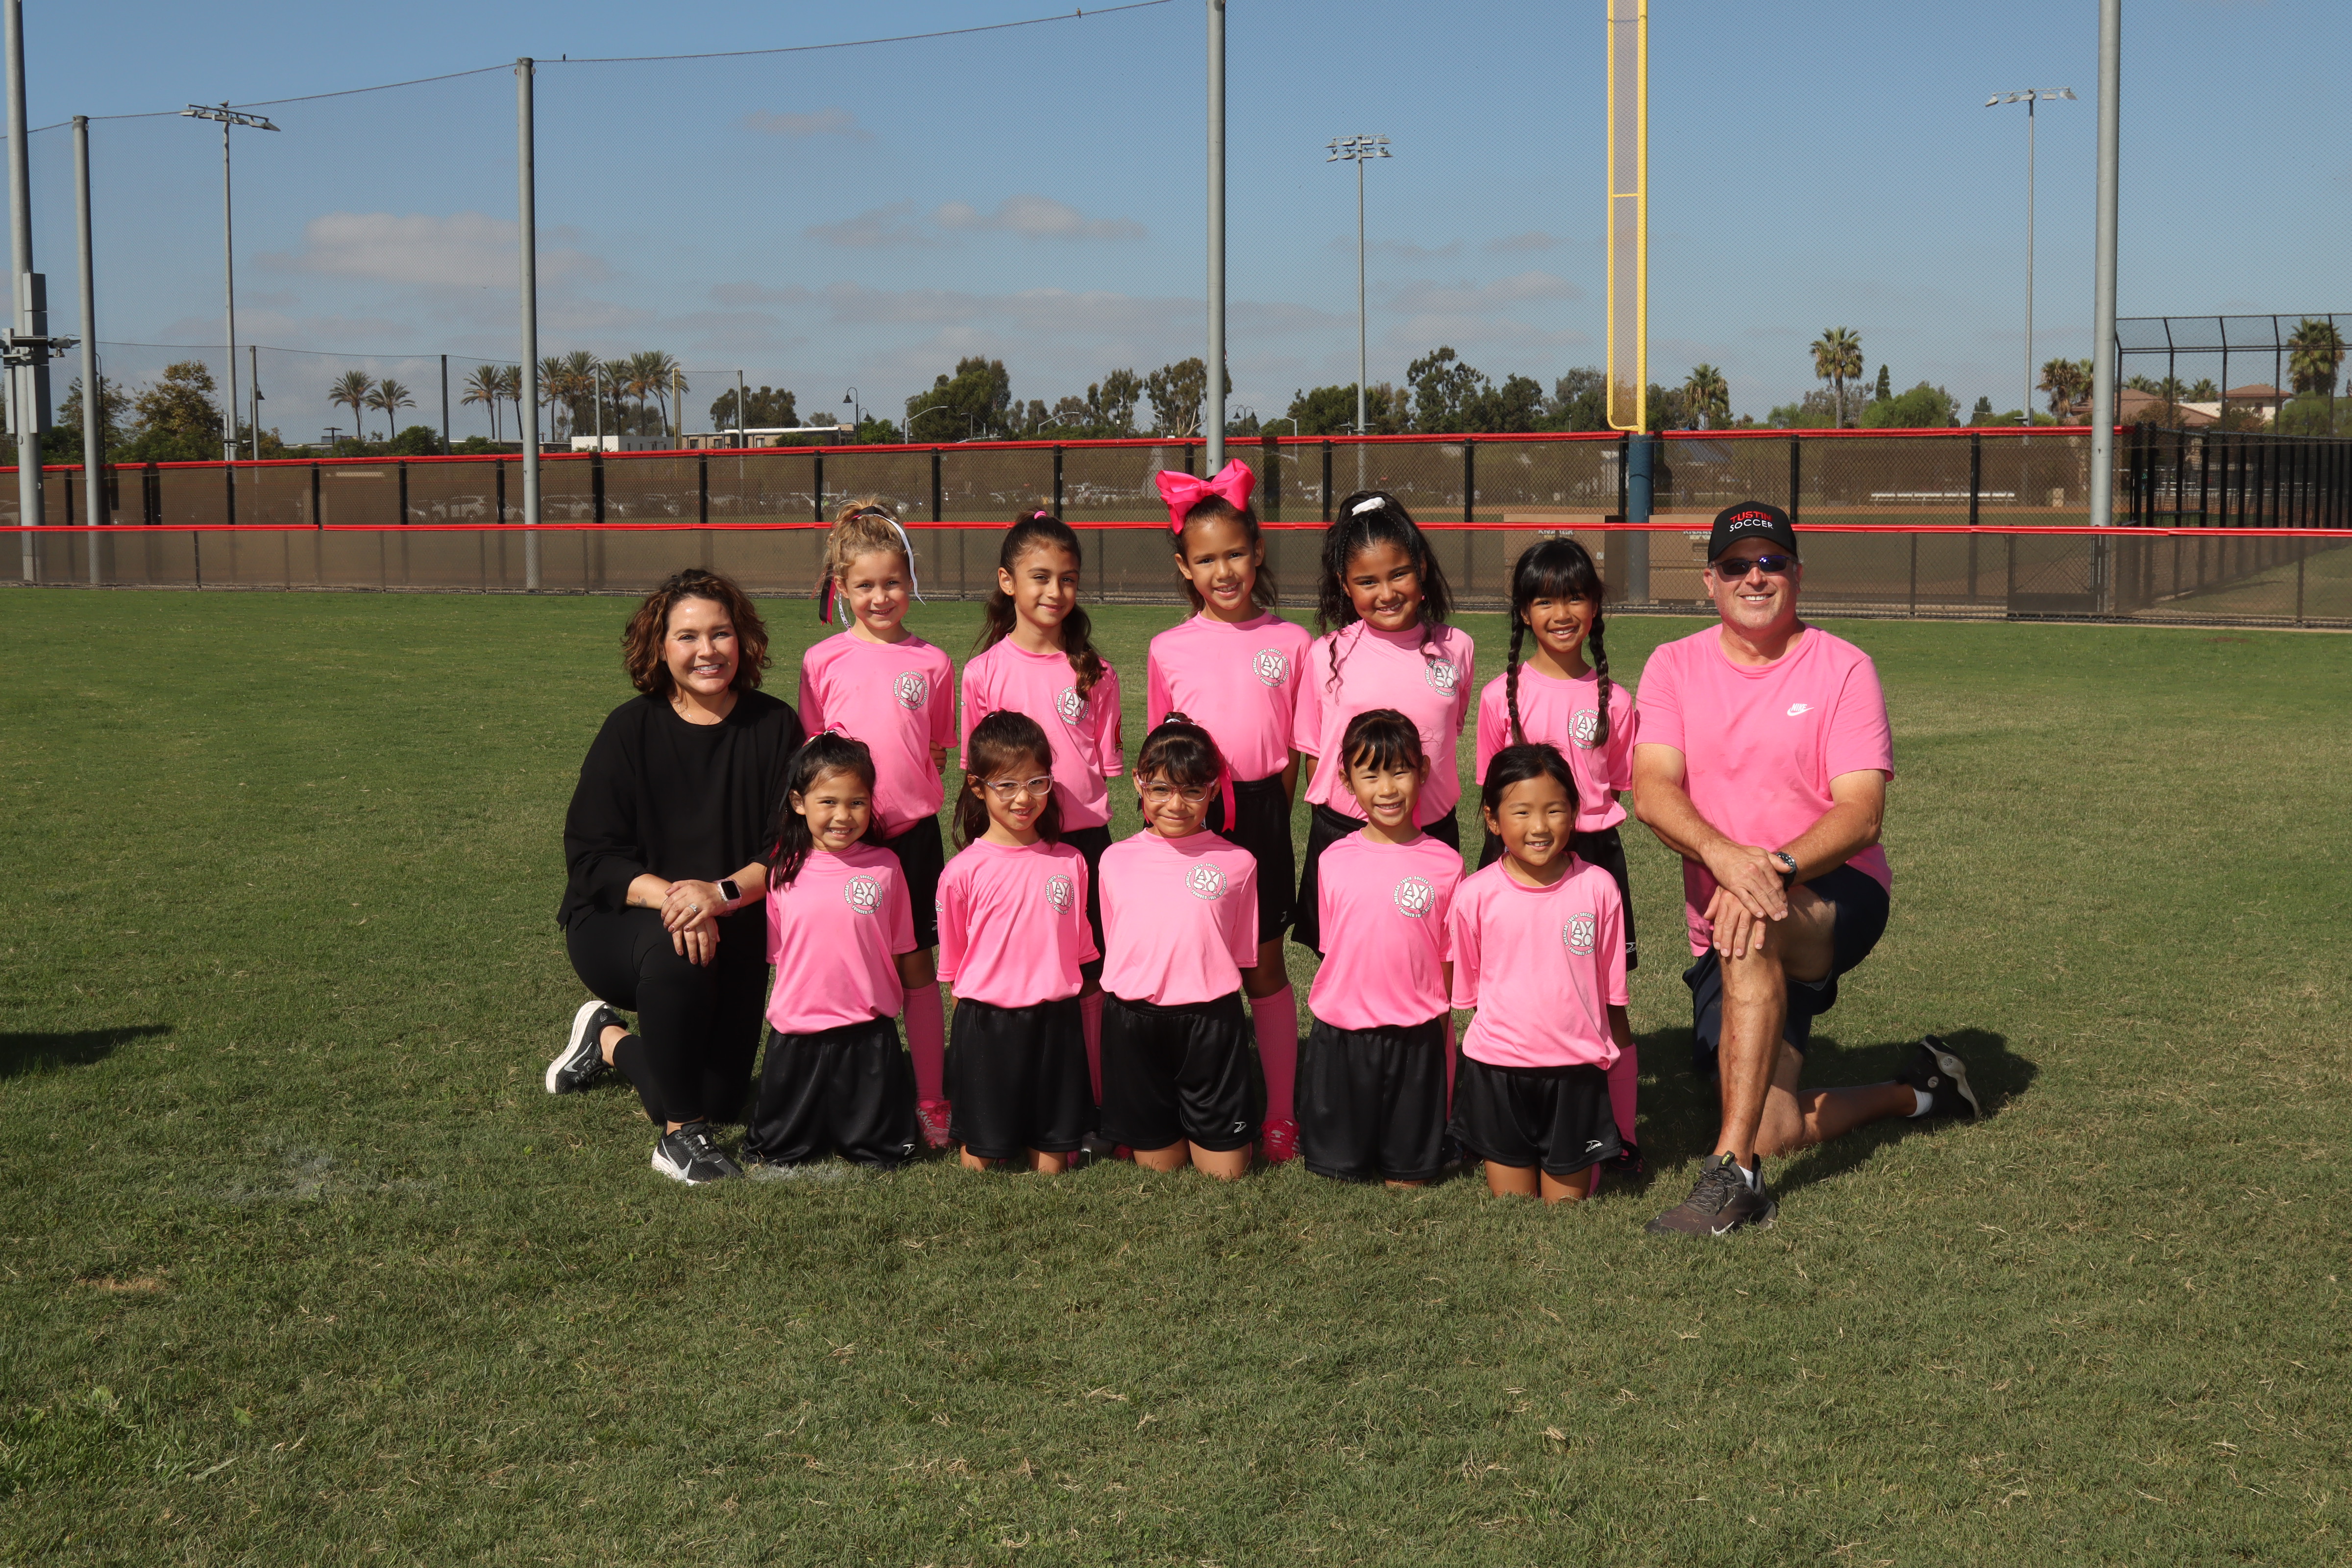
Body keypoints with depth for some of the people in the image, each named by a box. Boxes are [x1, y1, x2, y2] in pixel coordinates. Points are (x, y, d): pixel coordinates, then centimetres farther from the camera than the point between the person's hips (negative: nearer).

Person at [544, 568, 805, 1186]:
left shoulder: (775, 728, -6)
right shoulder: (630, 730, -9)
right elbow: (592, 856, -12)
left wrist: (721, 893, -28)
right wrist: (667, 897, -31)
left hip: (733, 931, 3)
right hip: (619, 922, -3)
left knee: (719, 1100, 1)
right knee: (673, 949, -39)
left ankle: (610, 1040, 33)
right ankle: (678, 1135, -23)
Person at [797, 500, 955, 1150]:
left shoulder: (931, 663, 4)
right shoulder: (824, 661, 2)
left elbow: (937, 753, 11)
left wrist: (913, 799, -2)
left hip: (913, 832, 0)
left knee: (917, 968, 5)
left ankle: (930, 1103, 12)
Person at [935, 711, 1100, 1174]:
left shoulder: (1070, 863, 2)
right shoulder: (964, 871, -6)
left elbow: (1080, 949, 11)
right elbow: (952, 963, 2)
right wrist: (970, 1013, 1)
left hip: (1054, 1024, 2)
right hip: (986, 1025, -2)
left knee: (1052, 1162, 8)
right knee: (980, 1159, 7)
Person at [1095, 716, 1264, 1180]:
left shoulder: (1237, 863, 0)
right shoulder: (1116, 861, 5)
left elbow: (1240, 955, 4)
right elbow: (1113, 950, 12)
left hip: (1209, 1020, -1)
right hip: (1134, 1022, 1)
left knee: (1225, 1173, 4)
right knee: (1157, 1168, 9)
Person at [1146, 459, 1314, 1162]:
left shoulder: (1290, 642, 1)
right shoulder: (1169, 650, 2)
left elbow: (1295, 748, 7)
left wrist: (1269, 817, 3)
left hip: (1262, 815, 0)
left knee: (1264, 966, 6)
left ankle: (1279, 1113, 15)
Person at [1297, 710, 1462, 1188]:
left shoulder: (1445, 864, -4)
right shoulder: (1334, 861, 0)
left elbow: (1450, 960, 0)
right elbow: (1330, 949, 9)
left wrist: (1438, 1037, -1)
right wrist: (1332, 1007, 5)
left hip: (1415, 1040, -1)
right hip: (1340, 1035, 1)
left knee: (1408, 1176, 7)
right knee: (1336, 1170, 8)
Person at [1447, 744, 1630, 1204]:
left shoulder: (1597, 887, -5)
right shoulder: (1476, 894, -6)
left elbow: (1612, 989, 3)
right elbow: (1467, 990, 5)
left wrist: (1619, 1054, 6)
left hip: (1576, 1071, 0)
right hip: (1498, 1070, 0)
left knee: (1565, 1207, 8)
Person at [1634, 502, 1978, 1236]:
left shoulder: (1843, 667, -3)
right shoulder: (1673, 666, 4)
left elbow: (1862, 811, -12)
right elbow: (1652, 791, -11)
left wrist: (1778, 866, -32)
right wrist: (1723, 854, -31)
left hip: (1841, 898, -3)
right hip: (1720, 924, 4)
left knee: (1753, 934, -39)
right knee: (1775, 1130, -4)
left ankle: (1733, 1174, -36)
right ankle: (1913, 1091, 28)